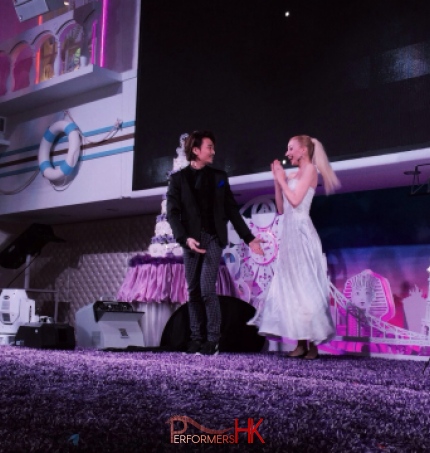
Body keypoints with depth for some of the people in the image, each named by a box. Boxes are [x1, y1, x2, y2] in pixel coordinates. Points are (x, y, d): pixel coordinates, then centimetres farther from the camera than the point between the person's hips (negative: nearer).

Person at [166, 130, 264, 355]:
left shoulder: (219, 176, 10)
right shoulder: (178, 178, 4)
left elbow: (231, 210, 11)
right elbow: (172, 212, -2)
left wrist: (249, 238, 6)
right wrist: (185, 238, -17)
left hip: (213, 238, -1)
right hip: (191, 240, 1)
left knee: (207, 290, -10)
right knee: (194, 292, 5)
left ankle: (213, 340, -2)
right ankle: (197, 339, 12)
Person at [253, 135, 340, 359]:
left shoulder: (310, 169, -4)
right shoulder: (293, 175, 18)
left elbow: (295, 200, -15)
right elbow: (281, 208, 14)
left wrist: (282, 179, -2)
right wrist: (277, 180, 12)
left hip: (301, 233, -8)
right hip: (289, 232, 8)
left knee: (303, 286, -7)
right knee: (291, 287, 5)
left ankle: (312, 344, -2)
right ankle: (301, 343, 8)